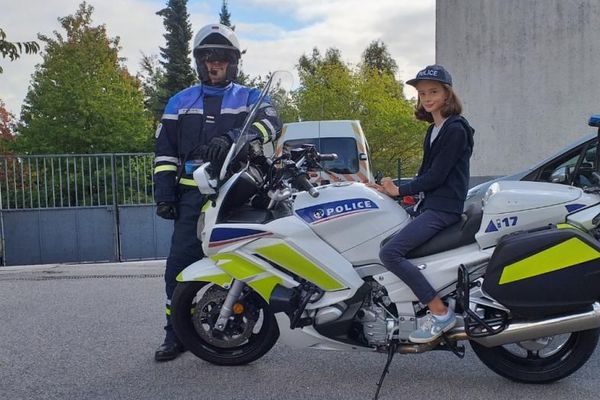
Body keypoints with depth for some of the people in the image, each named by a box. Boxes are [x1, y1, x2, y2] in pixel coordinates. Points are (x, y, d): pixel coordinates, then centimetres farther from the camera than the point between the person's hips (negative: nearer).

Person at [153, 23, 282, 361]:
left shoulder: (250, 98, 10)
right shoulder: (180, 102, 19)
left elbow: (271, 123, -12)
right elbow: (165, 151, 15)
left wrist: (230, 138, -29)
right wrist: (164, 193, 3)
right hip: (193, 194, 2)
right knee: (180, 266, -1)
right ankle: (177, 334, 12)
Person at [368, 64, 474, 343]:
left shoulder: (455, 129, -10)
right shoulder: (433, 130, 19)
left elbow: (436, 176, -16)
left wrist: (399, 191, -9)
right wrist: (393, 190, 8)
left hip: (444, 208, -10)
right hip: (429, 205, 10)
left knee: (390, 253, -23)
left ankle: (440, 312, -17)